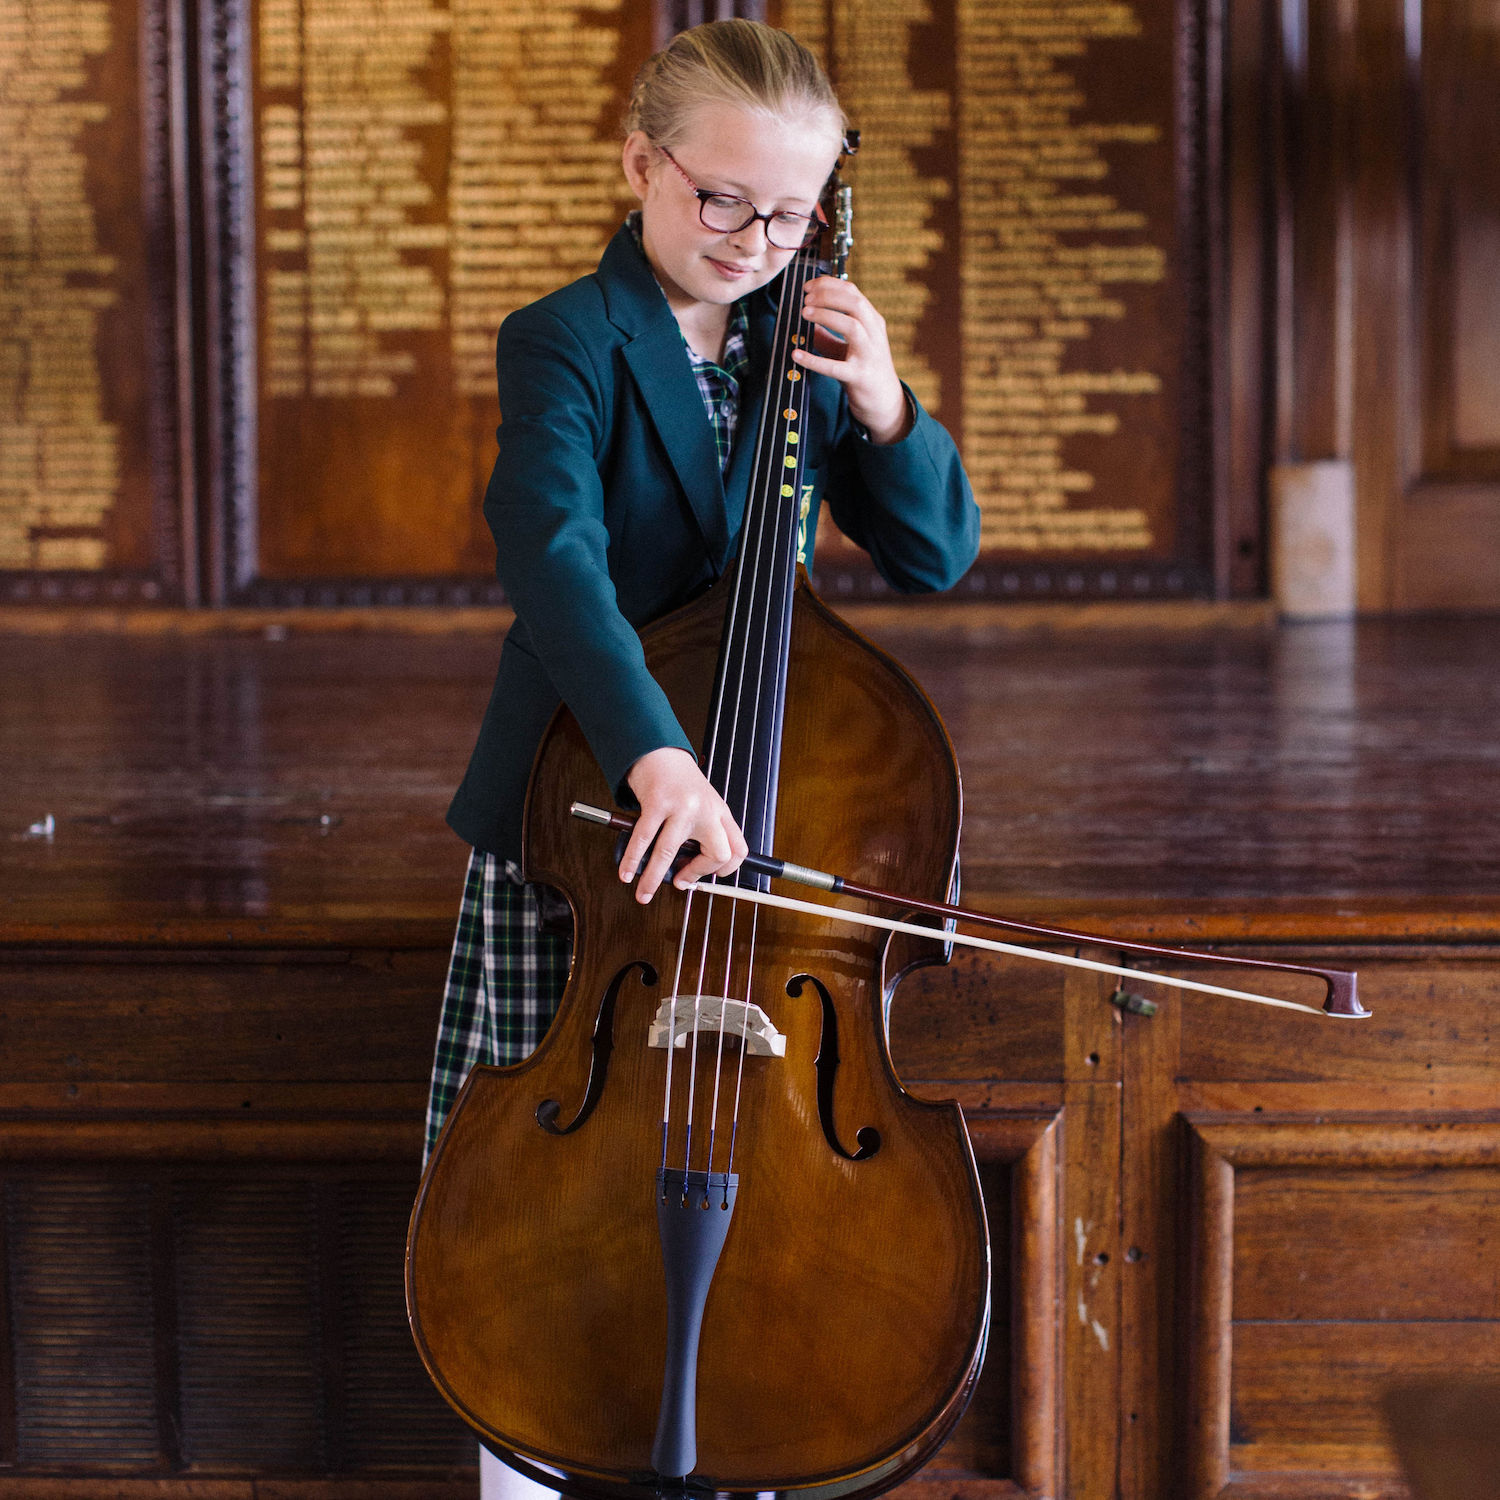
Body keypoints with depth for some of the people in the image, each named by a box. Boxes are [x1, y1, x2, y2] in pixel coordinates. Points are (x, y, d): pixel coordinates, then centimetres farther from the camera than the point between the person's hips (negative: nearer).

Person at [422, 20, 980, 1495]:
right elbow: (556, 557, -28)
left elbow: (935, 555, 8)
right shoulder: (569, 346, -10)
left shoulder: (801, 350, 7)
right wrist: (652, 753, -43)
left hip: (756, 806, 4)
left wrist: (882, 405, -11)